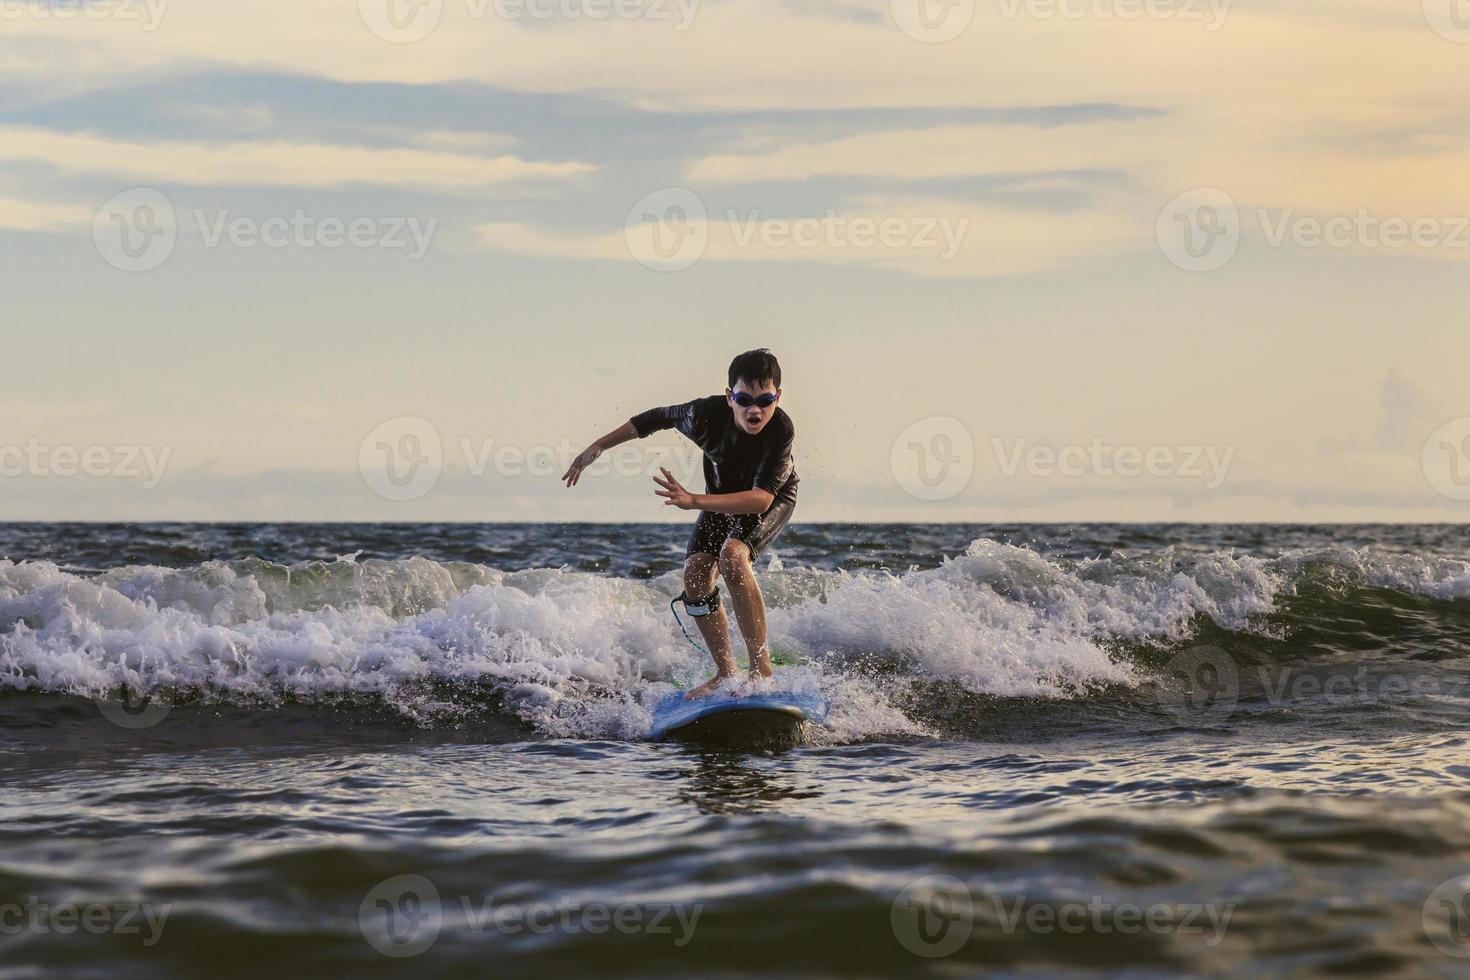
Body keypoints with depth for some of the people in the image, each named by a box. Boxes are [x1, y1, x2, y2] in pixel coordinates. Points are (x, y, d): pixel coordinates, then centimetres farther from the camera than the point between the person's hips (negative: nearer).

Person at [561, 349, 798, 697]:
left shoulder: (781, 430, -39)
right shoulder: (708, 413, -30)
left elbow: (761, 498, -45)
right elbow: (659, 417, -10)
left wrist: (694, 501, -55)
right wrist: (597, 447, -6)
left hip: (772, 499, -4)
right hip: (723, 498, 4)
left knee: (733, 555, -31)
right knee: (695, 572, -12)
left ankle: (761, 667, -27)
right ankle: (725, 673, -1)